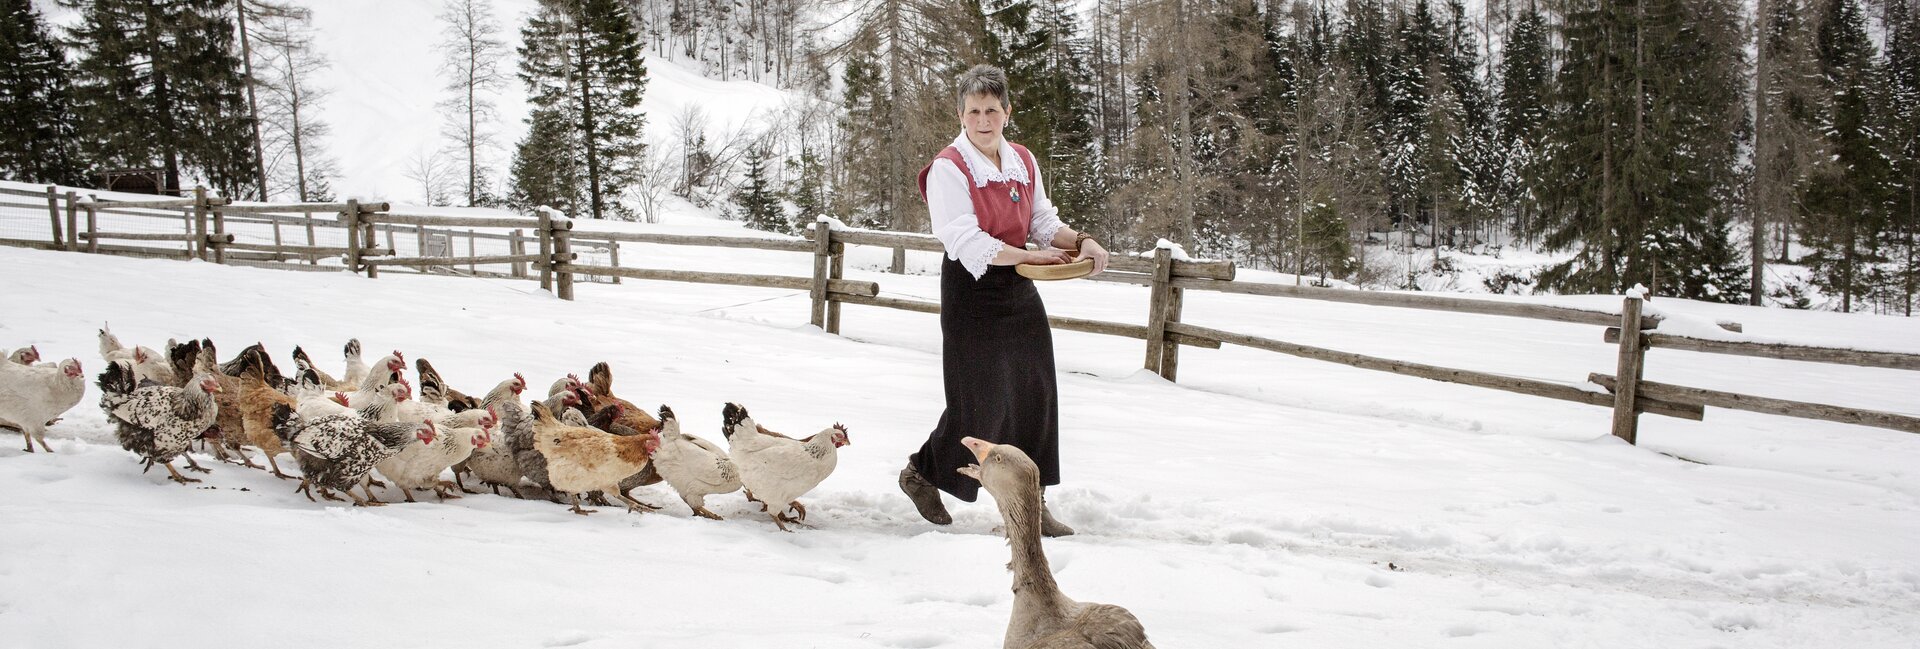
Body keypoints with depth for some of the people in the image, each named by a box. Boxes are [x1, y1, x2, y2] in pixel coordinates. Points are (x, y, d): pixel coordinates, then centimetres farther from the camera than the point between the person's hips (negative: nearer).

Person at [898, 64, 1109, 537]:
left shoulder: (1023, 161, 7)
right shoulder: (948, 168, -14)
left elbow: (1044, 222, 13)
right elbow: (968, 243, -21)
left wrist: (1081, 241, -7)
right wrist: (1033, 256, -19)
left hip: (1019, 289, 7)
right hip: (972, 291, -7)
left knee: (1035, 394, 7)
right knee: (981, 401, 0)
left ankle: (1031, 504, 19)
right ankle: (922, 474, 25)